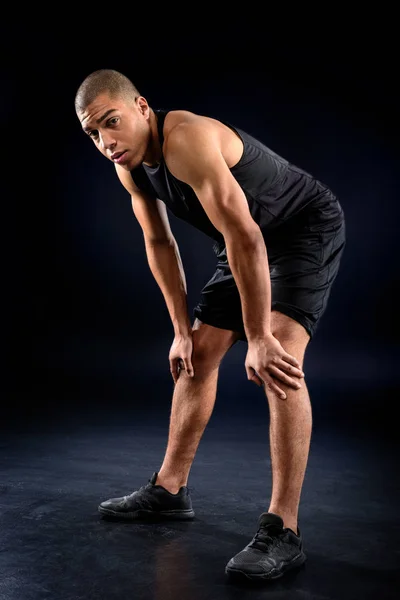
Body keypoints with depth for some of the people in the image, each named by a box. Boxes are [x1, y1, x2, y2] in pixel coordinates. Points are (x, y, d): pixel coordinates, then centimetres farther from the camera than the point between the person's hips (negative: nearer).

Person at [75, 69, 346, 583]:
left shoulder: (186, 140, -33)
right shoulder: (129, 164, -6)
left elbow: (245, 237, -37)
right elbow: (159, 243, 3)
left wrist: (259, 338, -33)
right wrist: (182, 330, 1)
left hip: (308, 228, -8)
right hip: (247, 241, 9)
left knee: (277, 363, -27)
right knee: (196, 358, 8)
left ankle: (282, 532, -21)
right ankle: (169, 490, 21)